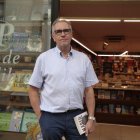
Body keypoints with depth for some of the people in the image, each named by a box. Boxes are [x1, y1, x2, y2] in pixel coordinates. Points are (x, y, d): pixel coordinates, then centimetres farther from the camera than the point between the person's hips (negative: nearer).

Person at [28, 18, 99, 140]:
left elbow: (89, 90, 6)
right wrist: (41, 117, -3)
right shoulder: (44, 58, 0)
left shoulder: (84, 59, 5)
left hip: (77, 116, 2)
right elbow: (33, 90, 1)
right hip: (51, 117, -1)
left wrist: (91, 118, 2)